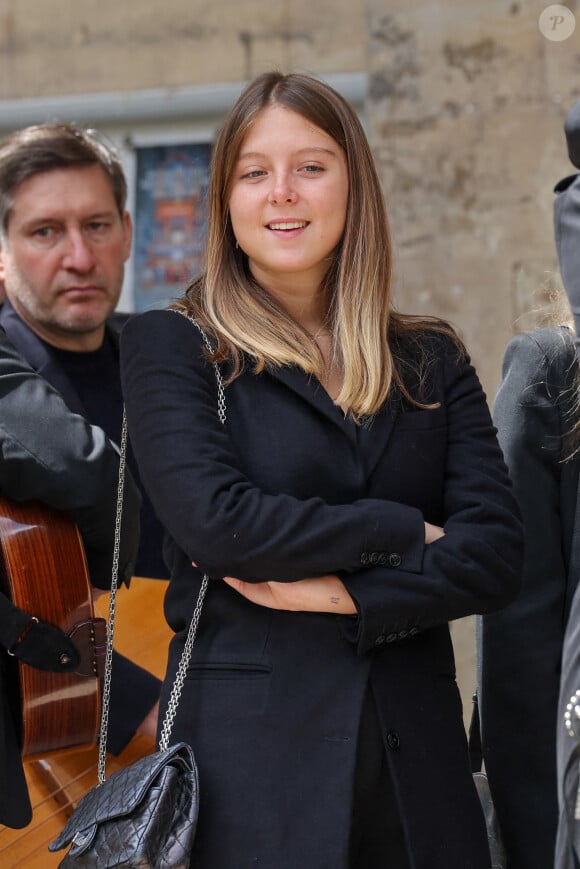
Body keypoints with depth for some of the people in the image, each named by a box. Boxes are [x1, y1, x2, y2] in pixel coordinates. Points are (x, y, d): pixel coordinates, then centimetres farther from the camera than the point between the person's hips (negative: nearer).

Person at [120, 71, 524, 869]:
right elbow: (213, 518, -15)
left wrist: (345, 593, -13)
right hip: (247, 753, -3)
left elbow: (496, 554, 0)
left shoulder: (433, 361, 10)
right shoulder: (170, 345, 1)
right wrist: (405, 533, -8)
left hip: (413, 760, 3)